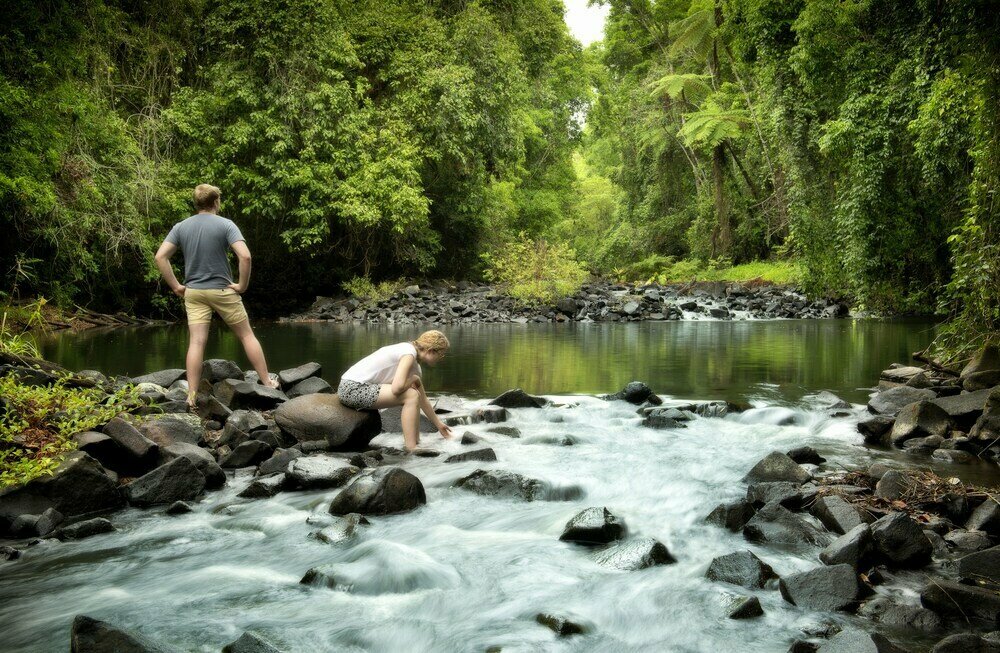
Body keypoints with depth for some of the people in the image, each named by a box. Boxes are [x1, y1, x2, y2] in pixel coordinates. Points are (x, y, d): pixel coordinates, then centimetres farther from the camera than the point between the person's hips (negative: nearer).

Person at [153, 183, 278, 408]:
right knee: (247, 335, 9)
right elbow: (245, 256, -21)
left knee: (196, 342, 0)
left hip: (193, 292, 3)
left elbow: (160, 257, -3)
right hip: (223, 291, -3)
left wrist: (175, 286, 2)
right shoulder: (225, 225, -8)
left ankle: (192, 396, -3)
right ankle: (267, 382, 15)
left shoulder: (181, 227, 4)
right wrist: (243, 285, -9)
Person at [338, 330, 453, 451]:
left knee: (416, 395, 12)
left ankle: (415, 444, 9)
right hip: (352, 389, -10)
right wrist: (413, 379, -6)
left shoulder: (415, 365, 15)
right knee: (411, 395, -16)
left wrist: (438, 424, 32)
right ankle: (411, 450, -15)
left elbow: (423, 399, 26)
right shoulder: (409, 352, -14)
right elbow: (396, 388, -26)